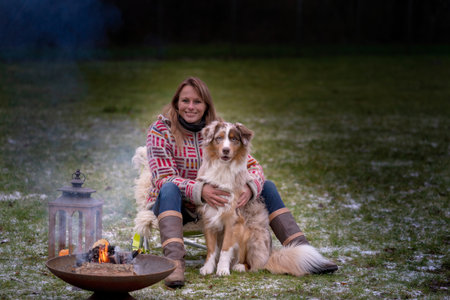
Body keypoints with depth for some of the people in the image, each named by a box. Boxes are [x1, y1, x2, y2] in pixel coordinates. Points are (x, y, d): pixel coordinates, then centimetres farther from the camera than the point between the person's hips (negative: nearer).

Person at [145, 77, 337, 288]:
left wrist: (250, 187, -30)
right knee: (169, 189, -37)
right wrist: (199, 190, -38)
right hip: (171, 206, -4)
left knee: (266, 186, -7)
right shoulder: (160, 131, -12)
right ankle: (174, 262, -55)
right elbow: (164, 179, -21)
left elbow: (253, 166, -6)